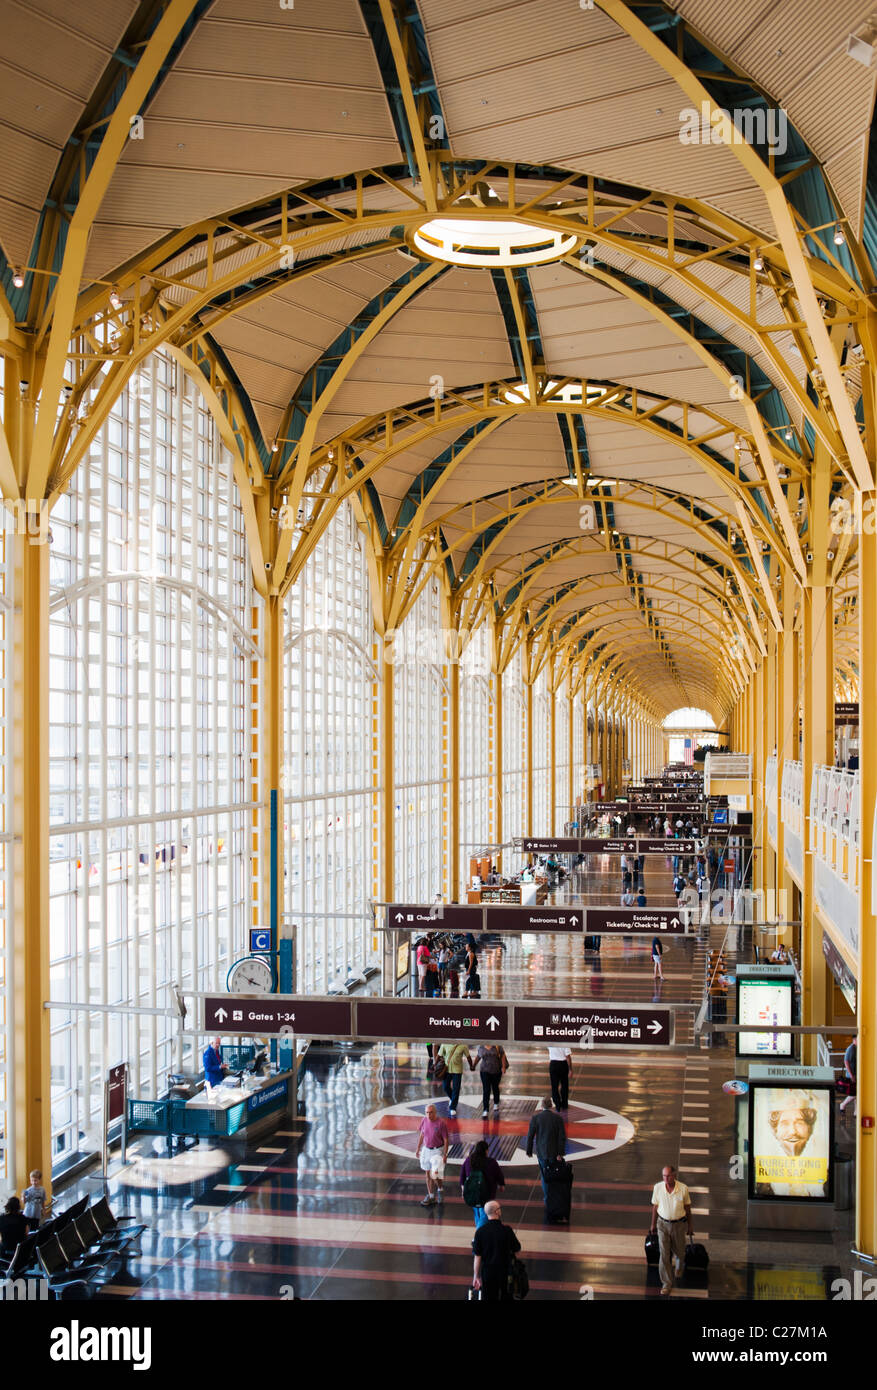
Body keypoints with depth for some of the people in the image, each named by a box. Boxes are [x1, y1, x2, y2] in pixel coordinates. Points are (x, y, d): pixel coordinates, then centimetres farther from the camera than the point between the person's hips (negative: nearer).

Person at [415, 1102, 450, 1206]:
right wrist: (418, 1149, 12)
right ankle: (430, 1196, 22)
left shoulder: (441, 1123, -17)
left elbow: (446, 1140, -12)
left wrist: (445, 1155, -15)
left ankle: (440, 1189, 23)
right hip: (426, 1149, 5)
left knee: (435, 1174, -7)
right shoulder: (424, 1120, -3)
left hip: (437, 1151, -5)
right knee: (428, 1173, 10)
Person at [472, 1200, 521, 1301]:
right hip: (505, 1272, -1)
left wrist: (476, 1276, -1)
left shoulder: (480, 1231, -12)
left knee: (488, 1298, 14)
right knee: (505, 1297, 18)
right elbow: (517, 1249, -3)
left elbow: (477, 1256, -9)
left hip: (487, 1271, 1)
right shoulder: (507, 1230, -16)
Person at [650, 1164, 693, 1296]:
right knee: (664, 1254, -3)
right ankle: (667, 1283, 9)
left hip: (678, 1224, 0)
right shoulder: (657, 1187, -14)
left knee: (679, 1251, 16)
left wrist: (690, 1226, 6)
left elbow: (687, 1208, -2)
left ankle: (678, 1265, 52)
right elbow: (655, 1207, 0)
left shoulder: (683, 1188, -16)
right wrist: (653, 1224, 9)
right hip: (663, 1224, 0)